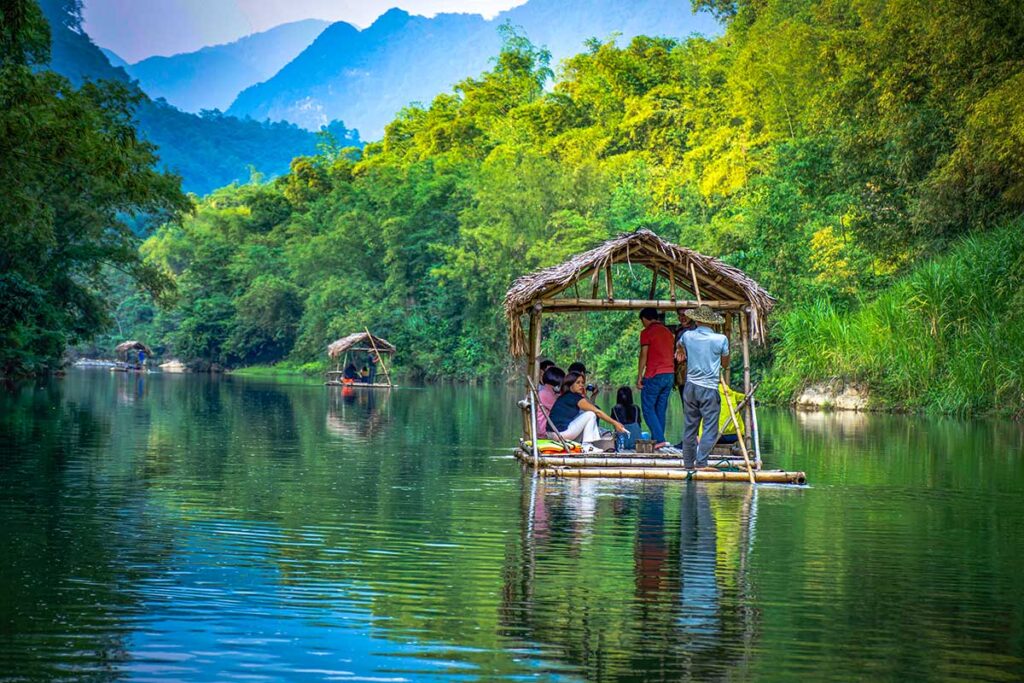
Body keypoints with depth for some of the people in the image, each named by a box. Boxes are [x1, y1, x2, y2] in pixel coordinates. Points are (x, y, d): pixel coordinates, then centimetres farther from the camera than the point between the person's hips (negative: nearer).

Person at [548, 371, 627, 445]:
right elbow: (597, 412, -8)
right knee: (591, 414, -5)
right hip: (560, 433, -9)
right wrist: (615, 423, -5)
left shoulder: (564, 397, 19)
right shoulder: (573, 397, -8)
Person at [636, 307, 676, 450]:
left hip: (654, 375, -7)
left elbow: (643, 356, -8)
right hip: (669, 374, 7)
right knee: (661, 409, 10)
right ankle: (656, 440, 9)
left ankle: (659, 439, -15)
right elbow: (672, 354, 16)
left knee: (648, 408, -3)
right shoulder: (668, 332, 15)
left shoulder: (647, 332, -5)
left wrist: (639, 377, -4)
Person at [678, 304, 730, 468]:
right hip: (710, 389, -4)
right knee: (710, 427, -1)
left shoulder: (687, 336, 1)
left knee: (690, 427, 11)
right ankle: (701, 462, -10)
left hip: (690, 386, 4)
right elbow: (725, 356, 11)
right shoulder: (721, 339, -8)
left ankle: (688, 462, 16)